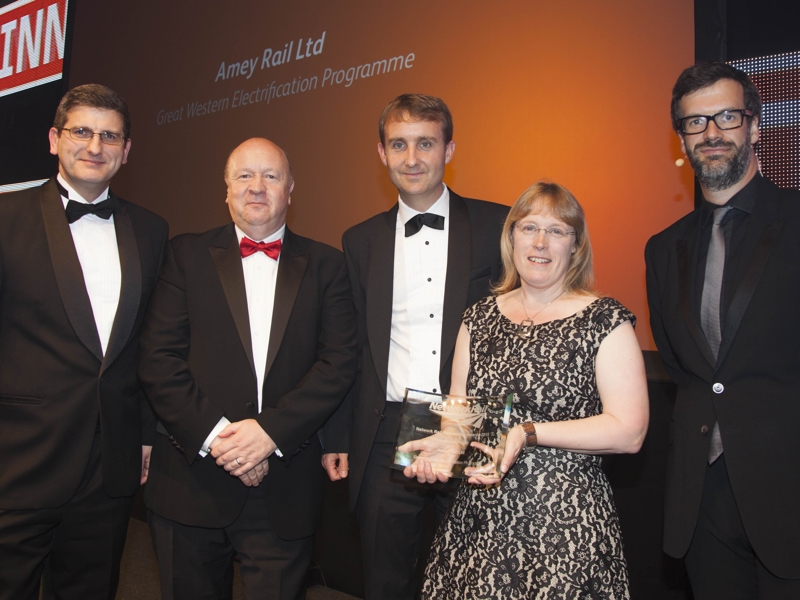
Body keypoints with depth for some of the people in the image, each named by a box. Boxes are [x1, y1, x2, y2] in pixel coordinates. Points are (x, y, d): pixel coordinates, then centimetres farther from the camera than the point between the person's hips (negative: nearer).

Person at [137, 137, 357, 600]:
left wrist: (272, 431, -13)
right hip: (192, 483, 1)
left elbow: (340, 362, -3)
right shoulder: (188, 255, 5)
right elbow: (159, 358, -3)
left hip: (285, 491, 0)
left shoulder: (325, 264, 6)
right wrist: (213, 434, -14)